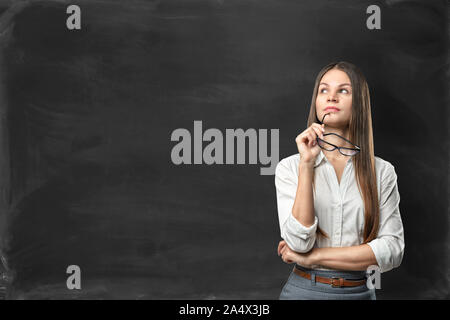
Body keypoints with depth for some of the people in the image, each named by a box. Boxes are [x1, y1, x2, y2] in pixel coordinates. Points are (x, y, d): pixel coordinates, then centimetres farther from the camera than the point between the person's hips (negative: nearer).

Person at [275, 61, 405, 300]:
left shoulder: (382, 172, -1)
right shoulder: (289, 167, -3)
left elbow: (393, 250, -10)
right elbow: (298, 242, -15)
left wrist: (312, 257, -13)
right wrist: (306, 163, -19)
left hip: (360, 291, 1)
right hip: (304, 290, -1)